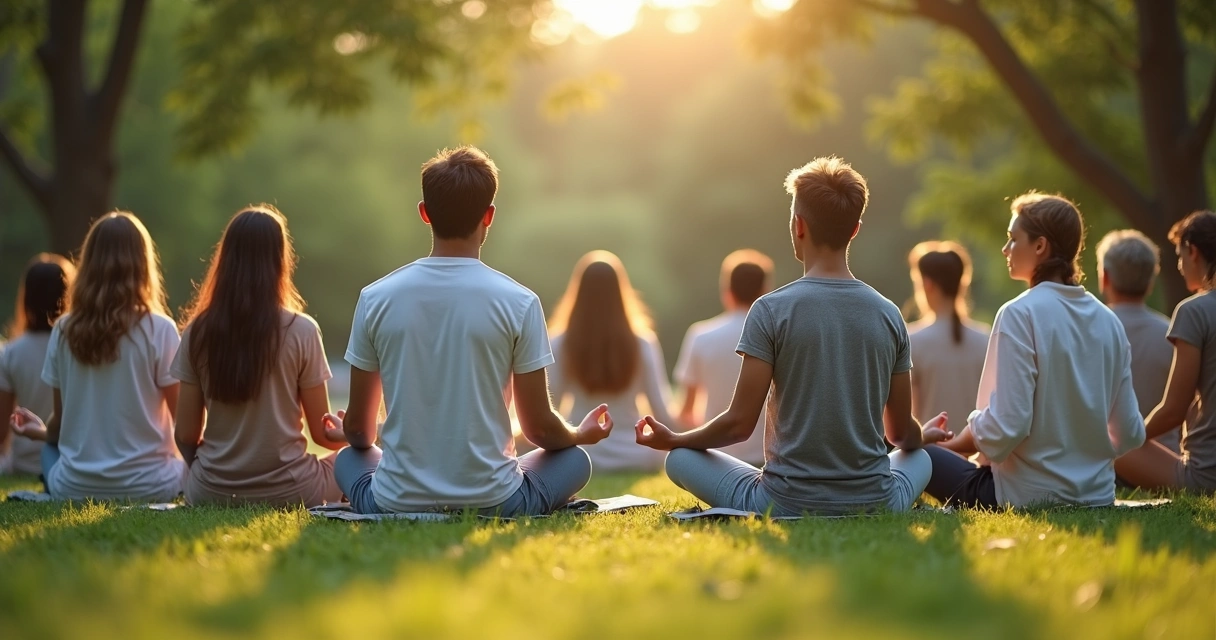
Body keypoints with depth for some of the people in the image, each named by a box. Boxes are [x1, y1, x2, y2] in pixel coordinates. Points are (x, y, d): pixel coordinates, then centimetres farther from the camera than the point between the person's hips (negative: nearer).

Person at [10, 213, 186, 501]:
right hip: (147, 487, -2)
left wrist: (41, 432, 30)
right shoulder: (158, 329, -11)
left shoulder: (64, 330, -2)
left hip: (74, 488, 2)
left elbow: (60, 421, 6)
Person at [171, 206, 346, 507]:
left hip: (211, 495, 3)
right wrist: (353, 433, 20)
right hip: (287, 494, -3)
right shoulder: (301, 331, -11)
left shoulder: (198, 331, -5)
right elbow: (323, 434, -3)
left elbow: (186, 436, -1)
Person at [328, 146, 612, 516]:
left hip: (397, 505, -1)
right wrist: (581, 434, 21)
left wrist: (353, 434, 29)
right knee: (575, 458, 28)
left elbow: (358, 429, 4)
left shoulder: (376, 298, -4)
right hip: (491, 504, 1)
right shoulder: (518, 303, -9)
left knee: (349, 458, 32)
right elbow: (540, 428, -2)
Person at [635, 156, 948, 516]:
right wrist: (926, 436, 33)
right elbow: (902, 433, 8)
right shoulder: (889, 315, 0)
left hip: (787, 506, -4)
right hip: (875, 507, 4)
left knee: (680, 459, 17)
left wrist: (673, 440, 9)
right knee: (921, 457, 36)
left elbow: (740, 423, -10)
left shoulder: (772, 311, -11)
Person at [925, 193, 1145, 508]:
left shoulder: (1020, 314, -15)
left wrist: (971, 435, -1)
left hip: (1028, 498, -7)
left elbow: (1007, 427, -21)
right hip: (1097, 497, 7)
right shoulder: (1108, 321, 3)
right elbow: (1130, 434, 5)